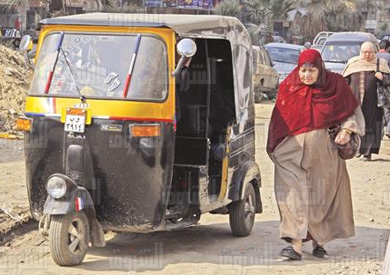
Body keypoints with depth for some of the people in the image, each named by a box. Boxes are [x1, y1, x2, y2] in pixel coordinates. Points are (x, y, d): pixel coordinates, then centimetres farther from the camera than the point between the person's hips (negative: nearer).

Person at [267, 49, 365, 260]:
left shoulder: (335, 84, 0)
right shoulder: (289, 87, 1)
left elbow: (353, 111, 9)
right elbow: (278, 120, 8)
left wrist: (347, 131, -8)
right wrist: (274, 148, 4)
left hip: (324, 153, 1)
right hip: (294, 152, 0)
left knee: (322, 196, 7)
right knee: (296, 195, -9)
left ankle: (318, 241, 20)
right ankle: (297, 245, -12)